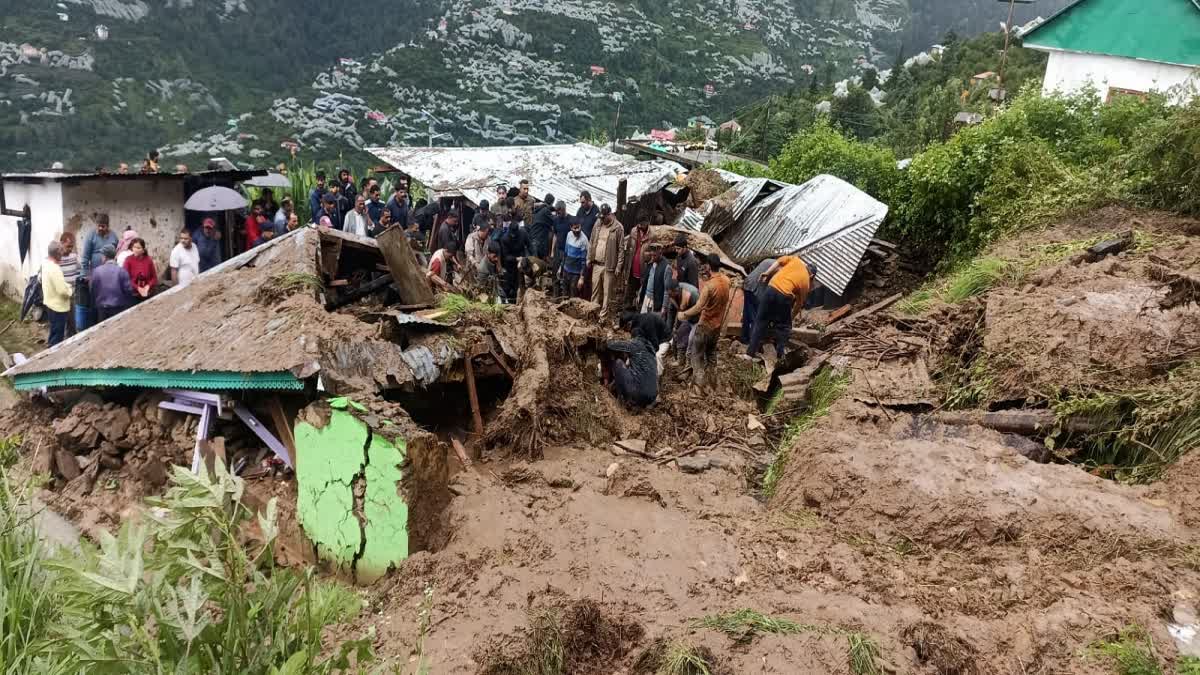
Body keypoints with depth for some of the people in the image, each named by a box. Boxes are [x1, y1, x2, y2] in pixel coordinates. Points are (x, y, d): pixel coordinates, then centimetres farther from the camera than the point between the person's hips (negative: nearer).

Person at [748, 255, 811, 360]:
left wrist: (766, 273, 10)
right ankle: (781, 354, 17)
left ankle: (751, 351, 14)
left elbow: (779, 262, 7)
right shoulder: (806, 282, 19)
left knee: (760, 321, 13)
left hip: (772, 289, 2)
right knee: (784, 326, 19)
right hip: (784, 296, -2)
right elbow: (799, 304, 24)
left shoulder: (796, 260, 20)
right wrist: (791, 316, 35)